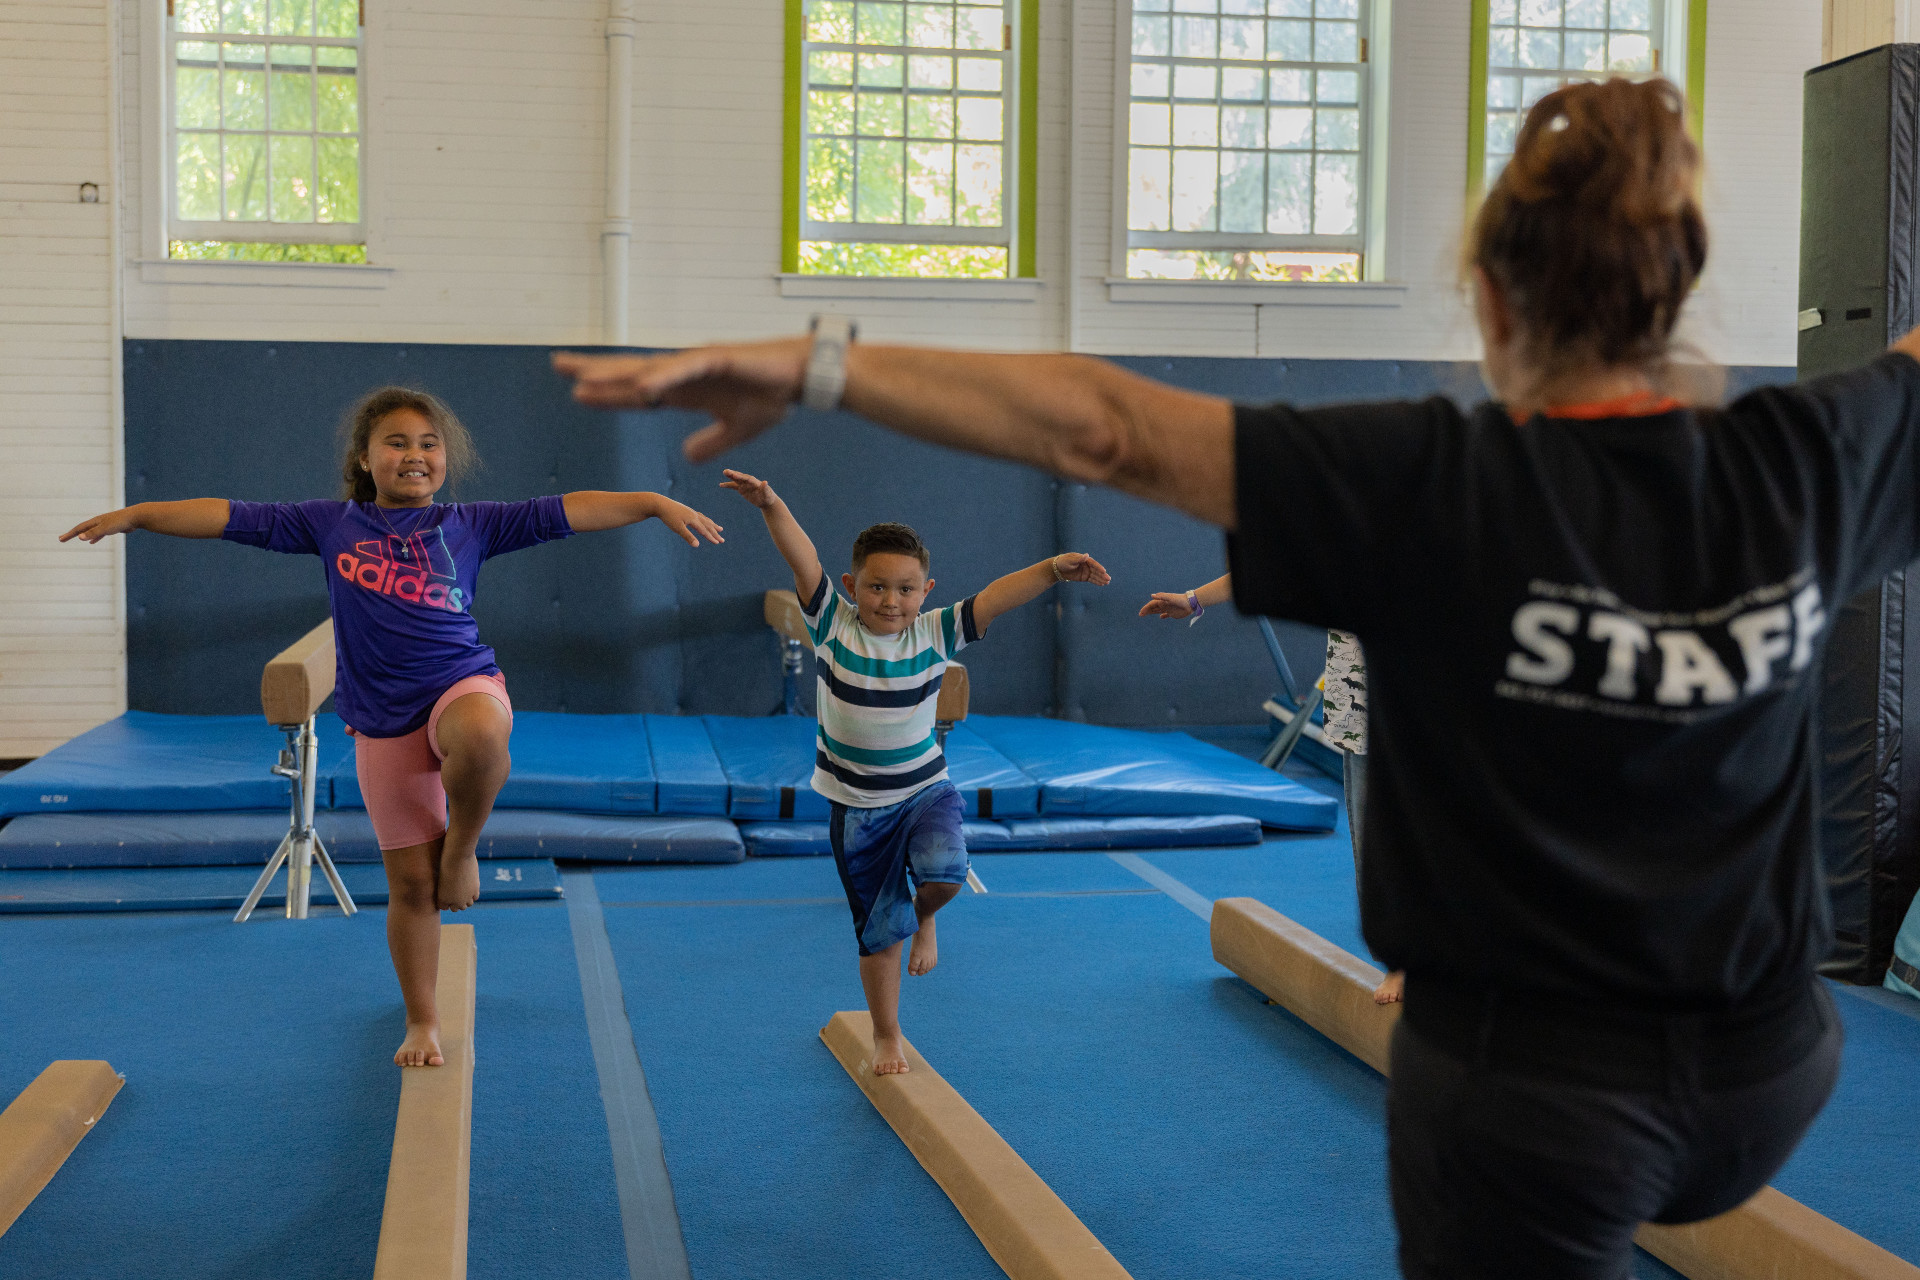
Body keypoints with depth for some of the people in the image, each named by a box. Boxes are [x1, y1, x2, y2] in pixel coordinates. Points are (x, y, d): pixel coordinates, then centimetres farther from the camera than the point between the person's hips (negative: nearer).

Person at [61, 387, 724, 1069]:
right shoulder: (331, 525, 5)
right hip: (384, 721, 1)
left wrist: (658, 503, -12)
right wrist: (133, 515, -1)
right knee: (410, 883, 4)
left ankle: (462, 848, -9)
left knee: (479, 738, -40)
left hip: (462, 684, -1)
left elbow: (568, 510, -4)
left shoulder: (469, 525, 3)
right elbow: (230, 517, 4)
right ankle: (422, 1023, 22)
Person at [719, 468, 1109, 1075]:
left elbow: (997, 594, -20)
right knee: (879, 930, 8)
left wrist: (1052, 568, -34)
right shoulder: (833, 626, -12)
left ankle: (925, 915, 8)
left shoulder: (935, 634, -10)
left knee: (944, 870, -30)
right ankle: (886, 1035, 31)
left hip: (926, 788, 0)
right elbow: (803, 560, -25)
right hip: (856, 804, 0)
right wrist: (771, 505, -40)